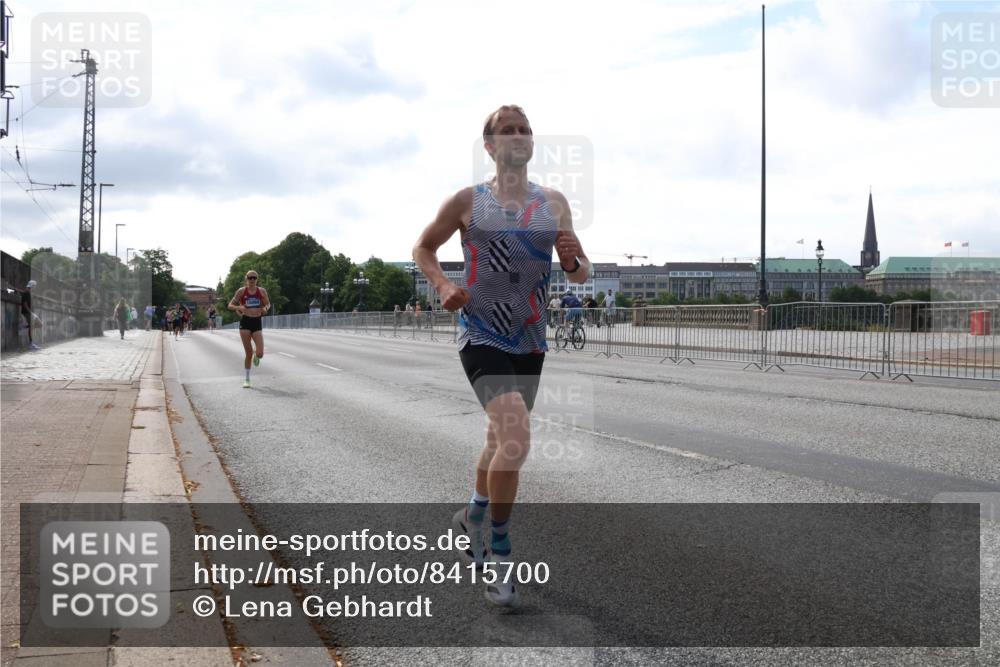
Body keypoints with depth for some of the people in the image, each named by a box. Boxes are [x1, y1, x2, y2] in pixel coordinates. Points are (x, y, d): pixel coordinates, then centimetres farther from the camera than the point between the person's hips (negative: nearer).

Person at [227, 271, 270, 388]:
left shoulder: (262, 291, 3)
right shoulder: (241, 291, 0)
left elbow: (268, 304, 16)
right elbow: (230, 305, 3)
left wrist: (265, 308, -8)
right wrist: (239, 308, -18)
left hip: (257, 322, 1)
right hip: (245, 322, -1)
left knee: (260, 354, -11)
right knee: (248, 353, -3)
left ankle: (256, 356, 29)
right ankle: (246, 379, 11)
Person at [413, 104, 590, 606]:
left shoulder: (554, 203, 5)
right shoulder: (467, 202, -3)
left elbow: (582, 274, 10)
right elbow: (423, 248, 10)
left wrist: (573, 262, -14)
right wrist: (444, 286, -9)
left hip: (530, 343, 5)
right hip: (481, 337, -5)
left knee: (502, 441, 20)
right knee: (516, 439, -22)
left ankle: (472, 516, 47)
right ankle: (500, 557, -6)